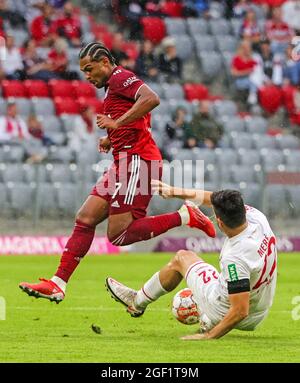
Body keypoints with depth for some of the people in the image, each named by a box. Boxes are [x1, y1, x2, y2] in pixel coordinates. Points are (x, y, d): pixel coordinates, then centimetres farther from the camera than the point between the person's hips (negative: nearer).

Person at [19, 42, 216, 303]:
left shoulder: (120, 77, -7)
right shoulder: (114, 86, 24)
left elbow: (152, 99, -25)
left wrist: (117, 123, -23)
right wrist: (112, 139, 19)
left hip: (136, 160, -10)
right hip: (124, 165, 10)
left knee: (118, 235, -14)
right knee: (85, 219, 5)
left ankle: (184, 217, -7)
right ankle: (58, 284, 5)